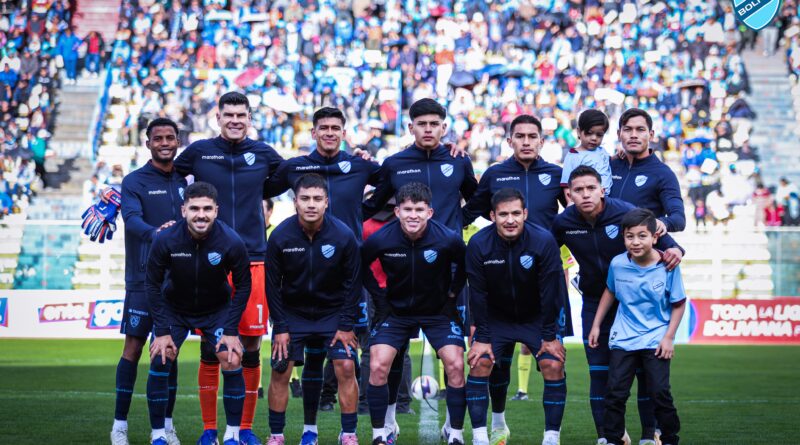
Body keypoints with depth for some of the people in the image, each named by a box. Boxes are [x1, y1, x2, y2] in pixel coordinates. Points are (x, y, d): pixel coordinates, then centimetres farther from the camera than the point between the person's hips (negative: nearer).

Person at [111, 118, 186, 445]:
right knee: (134, 347, -3)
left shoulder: (184, 181, 11)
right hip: (143, 279, -4)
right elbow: (132, 219, -20)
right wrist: (155, 233, -40)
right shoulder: (134, 181, -4)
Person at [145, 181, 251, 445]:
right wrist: (162, 331, -14)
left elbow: (242, 286, -10)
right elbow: (153, 285, -11)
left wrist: (231, 331, -15)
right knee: (159, 361, -14)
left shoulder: (232, 243, -24)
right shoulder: (165, 240, -25)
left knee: (232, 362, -16)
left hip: (217, 309, 0)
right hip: (174, 309, 0)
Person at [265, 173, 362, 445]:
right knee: (280, 371, -7)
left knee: (346, 367, -12)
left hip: (333, 313, 0)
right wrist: (280, 327, -7)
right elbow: (273, 285, -6)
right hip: (293, 313, 0)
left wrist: (346, 325, -9)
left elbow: (353, 283, -7)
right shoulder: (280, 237, -16)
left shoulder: (343, 236, -17)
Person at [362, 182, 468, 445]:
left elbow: (464, 265, 0)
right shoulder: (380, 240, -21)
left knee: (455, 365, -15)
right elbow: (360, 266, 0)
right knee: (377, 366, -14)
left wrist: (452, 294, -3)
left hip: (438, 311, 0)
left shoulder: (448, 239, -22)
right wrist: (379, 297, -3)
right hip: (396, 311, 0)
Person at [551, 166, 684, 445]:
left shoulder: (626, 213, -20)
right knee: (599, 371, 1)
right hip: (594, 303, 2)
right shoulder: (563, 223, -11)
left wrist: (674, 249, -34)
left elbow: (658, 233, -13)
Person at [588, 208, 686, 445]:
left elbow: (679, 303, -2)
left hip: (655, 341, -2)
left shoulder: (668, 266, -12)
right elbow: (610, 292, 13)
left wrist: (669, 337, -7)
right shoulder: (618, 264, -6)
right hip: (623, 339, 2)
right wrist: (596, 325, 14)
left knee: (660, 392, -6)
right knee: (615, 393, 1)